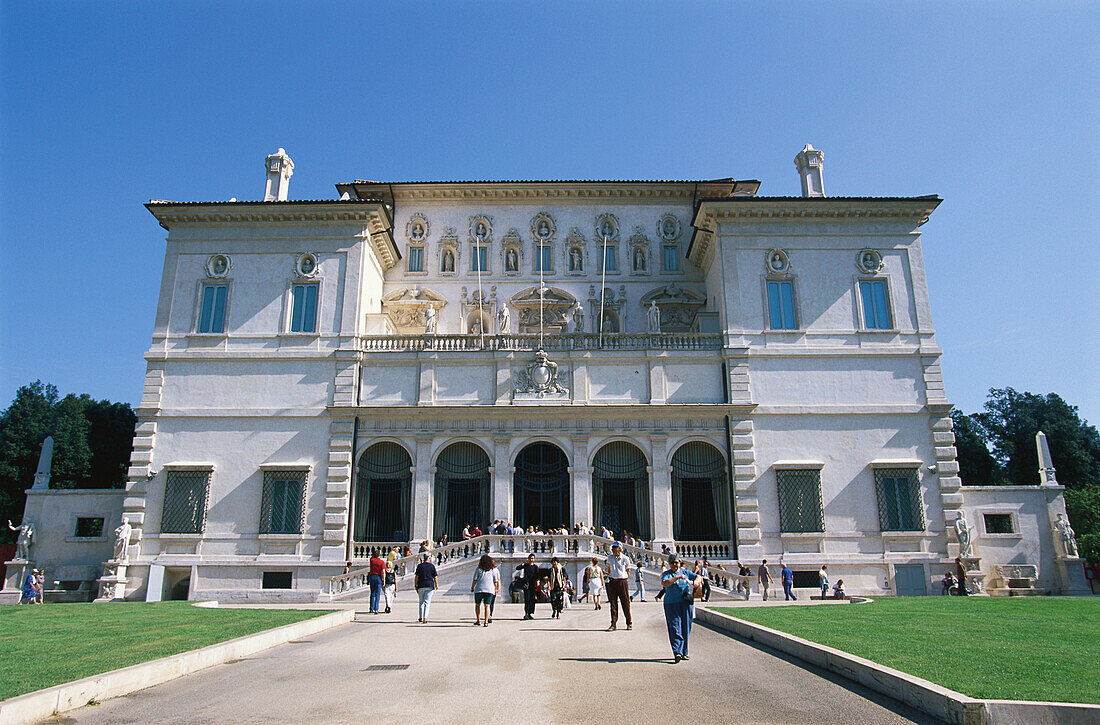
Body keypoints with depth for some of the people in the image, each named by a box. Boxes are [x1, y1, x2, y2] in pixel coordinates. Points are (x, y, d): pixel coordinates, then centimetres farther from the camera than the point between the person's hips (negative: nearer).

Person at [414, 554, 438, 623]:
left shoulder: (419, 566, 1)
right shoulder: (432, 566, 2)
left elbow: (416, 576, -1)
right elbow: (435, 577, 1)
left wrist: (415, 585, 6)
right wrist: (436, 585, 11)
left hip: (421, 585, 1)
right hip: (430, 585, -1)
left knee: (421, 602, 15)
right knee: (427, 602, -1)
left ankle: (421, 618, 20)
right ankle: (425, 618, -12)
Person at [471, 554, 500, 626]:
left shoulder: (478, 569, 4)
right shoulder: (493, 570, 8)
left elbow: (475, 580, 1)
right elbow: (495, 581, 10)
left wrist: (472, 587, 14)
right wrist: (495, 589, 20)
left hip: (479, 589, -1)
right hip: (490, 589, 1)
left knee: (477, 605, 15)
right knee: (487, 606, 1)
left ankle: (478, 620, 14)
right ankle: (486, 621, -10)